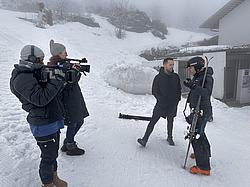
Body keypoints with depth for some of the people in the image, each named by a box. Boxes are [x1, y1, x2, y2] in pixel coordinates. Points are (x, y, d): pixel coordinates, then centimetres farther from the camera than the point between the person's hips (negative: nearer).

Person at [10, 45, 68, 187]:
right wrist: (57, 80, -25)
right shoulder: (22, 79, -19)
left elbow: (55, 92, 14)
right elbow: (41, 99, -29)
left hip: (53, 121, 9)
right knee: (48, 157, 6)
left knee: (53, 152, 22)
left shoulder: (36, 72, 9)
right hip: (43, 125, -9)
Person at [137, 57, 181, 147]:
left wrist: (177, 100, 2)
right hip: (161, 104, -3)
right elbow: (154, 91, -4)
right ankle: (145, 139, -3)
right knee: (153, 121, -5)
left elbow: (179, 90, 12)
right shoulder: (158, 77, -7)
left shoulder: (176, 77, 2)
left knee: (170, 121, 17)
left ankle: (170, 137, 36)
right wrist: (162, 100, -12)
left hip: (172, 105, 3)